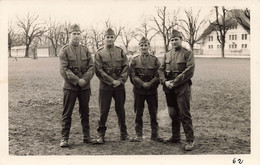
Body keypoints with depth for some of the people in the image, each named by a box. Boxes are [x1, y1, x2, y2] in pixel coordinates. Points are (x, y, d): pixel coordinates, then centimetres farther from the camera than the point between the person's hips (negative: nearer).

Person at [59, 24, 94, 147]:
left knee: (85, 112, 11)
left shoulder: (85, 50, 9)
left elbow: (91, 67, 3)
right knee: (67, 113, 1)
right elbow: (64, 70, -10)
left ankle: (86, 136, 22)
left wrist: (84, 79, -12)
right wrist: (77, 80, -17)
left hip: (85, 86, 3)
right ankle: (64, 138, 8)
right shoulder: (64, 50, -2)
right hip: (70, 86, -3)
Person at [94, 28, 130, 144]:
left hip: (120, 86, 2)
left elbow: (126, 67, 3)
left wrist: (120, 80, -10)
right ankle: (101, 135, 11)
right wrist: (112, 81, -12)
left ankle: (124, 134, 22)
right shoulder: (99, 53, 1)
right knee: (103, 111, 0)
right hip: (105, 87, -2)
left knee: (120, 110, 10)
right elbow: (99, 71, -6)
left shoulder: (120, 52, 8)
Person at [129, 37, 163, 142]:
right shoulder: (135, 60, 4)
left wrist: (150, 84, -15)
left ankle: (155, 134, 18)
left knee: (153, 113, 6)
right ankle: (139, 135, 15)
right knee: (138, 114, 5)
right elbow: (133, 76, -3)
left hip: (152, 91, 0)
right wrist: (142, 84, -15)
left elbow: (158, 75, -2)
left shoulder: (155, 60, 4)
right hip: (139, 91, 0)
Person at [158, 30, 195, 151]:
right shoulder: (167, 55, 14)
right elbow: (161, 70, 10)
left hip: (182, 88, -5)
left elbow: (189, 72, -13)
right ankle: (175, 137, 26)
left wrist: (174, 82, -16)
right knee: (173, 114, 13)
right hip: (169, 89, 5)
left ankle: (190, 140, 2)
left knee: (184, 114, -5)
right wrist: (165, 82, -9)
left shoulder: (188, 54, -3)